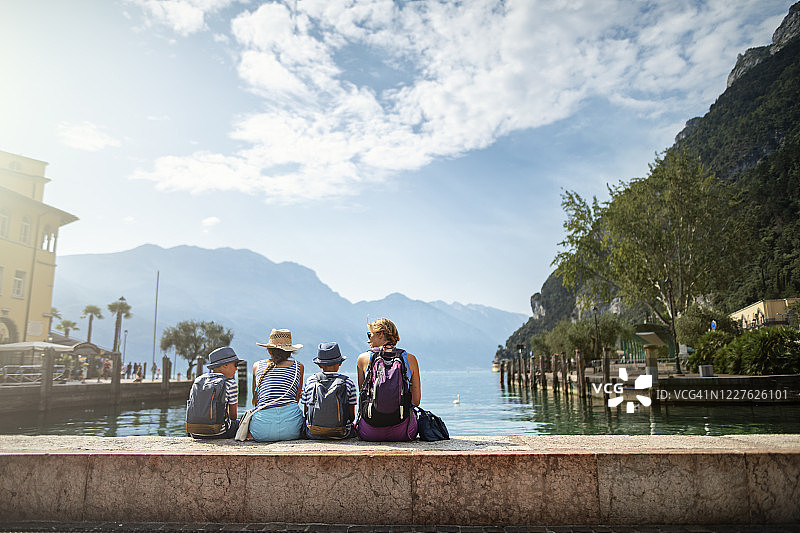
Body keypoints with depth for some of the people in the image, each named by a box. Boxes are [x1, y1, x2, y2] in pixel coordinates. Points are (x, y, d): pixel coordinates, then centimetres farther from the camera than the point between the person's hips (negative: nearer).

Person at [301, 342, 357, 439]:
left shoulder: (310, 381, 1)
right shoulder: (348, 382, -3)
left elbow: (306, 412, 7)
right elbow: (352, 416, 0)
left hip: (313, 434, 2)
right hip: (341, 434, -1)